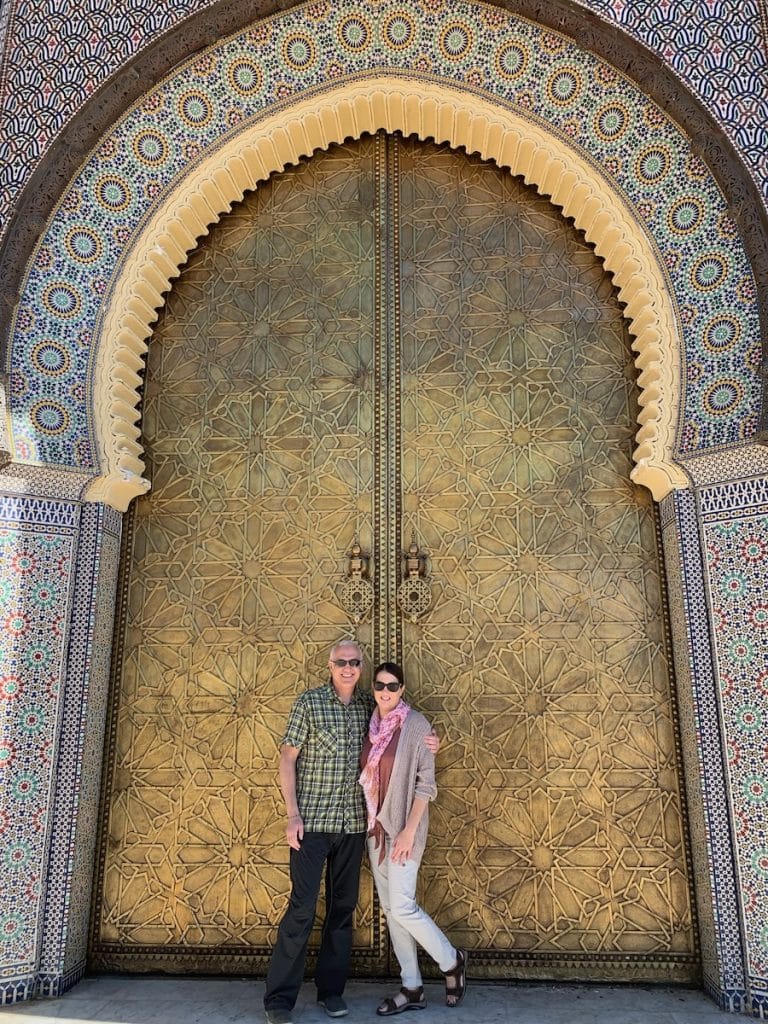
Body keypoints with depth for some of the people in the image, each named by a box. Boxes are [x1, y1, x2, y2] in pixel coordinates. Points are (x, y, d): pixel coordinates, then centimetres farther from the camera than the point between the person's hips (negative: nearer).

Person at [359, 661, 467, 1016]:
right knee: (390, 908, 10)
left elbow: (426, 783, -13)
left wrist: (409, 830, -18)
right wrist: (370, 823, 6)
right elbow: (366, 779, 11)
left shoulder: (416, 725, -12)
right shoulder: (372, 726, 5)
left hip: (402, 828, -6)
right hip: (375, 827, 6)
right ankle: (412, 989, 21)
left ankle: (452, 961, 17)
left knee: (402, 907, -7)